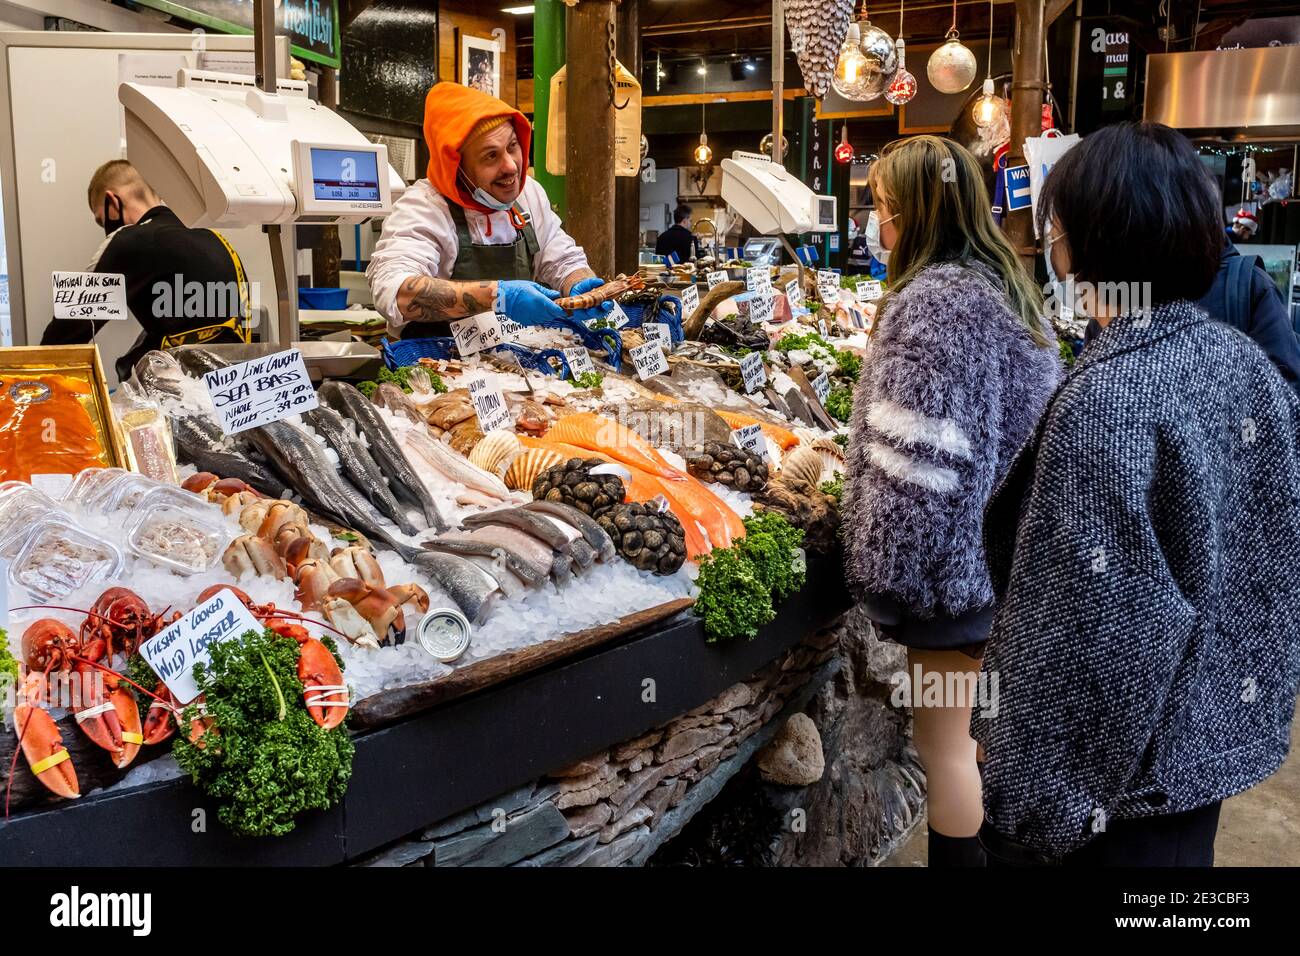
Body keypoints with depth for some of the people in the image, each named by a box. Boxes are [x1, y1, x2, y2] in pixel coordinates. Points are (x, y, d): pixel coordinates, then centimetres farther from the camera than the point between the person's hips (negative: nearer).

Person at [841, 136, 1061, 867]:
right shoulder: (1009, 284, 10)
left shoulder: (934, 298, -20)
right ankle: (997, 844, 39)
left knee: (942, 741, 5)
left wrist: (887, 573, -17)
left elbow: (916, 463, -25)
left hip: (950, 551, -9)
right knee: (981, 725, 23)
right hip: (1011, 548, 10)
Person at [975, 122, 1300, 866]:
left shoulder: (1107, 398, -26)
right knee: (1177, 850, 25)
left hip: (1116, 764, -7)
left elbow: (1077, 623, -25)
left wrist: (1023, 795, -16)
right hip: (1218, 728, 8)